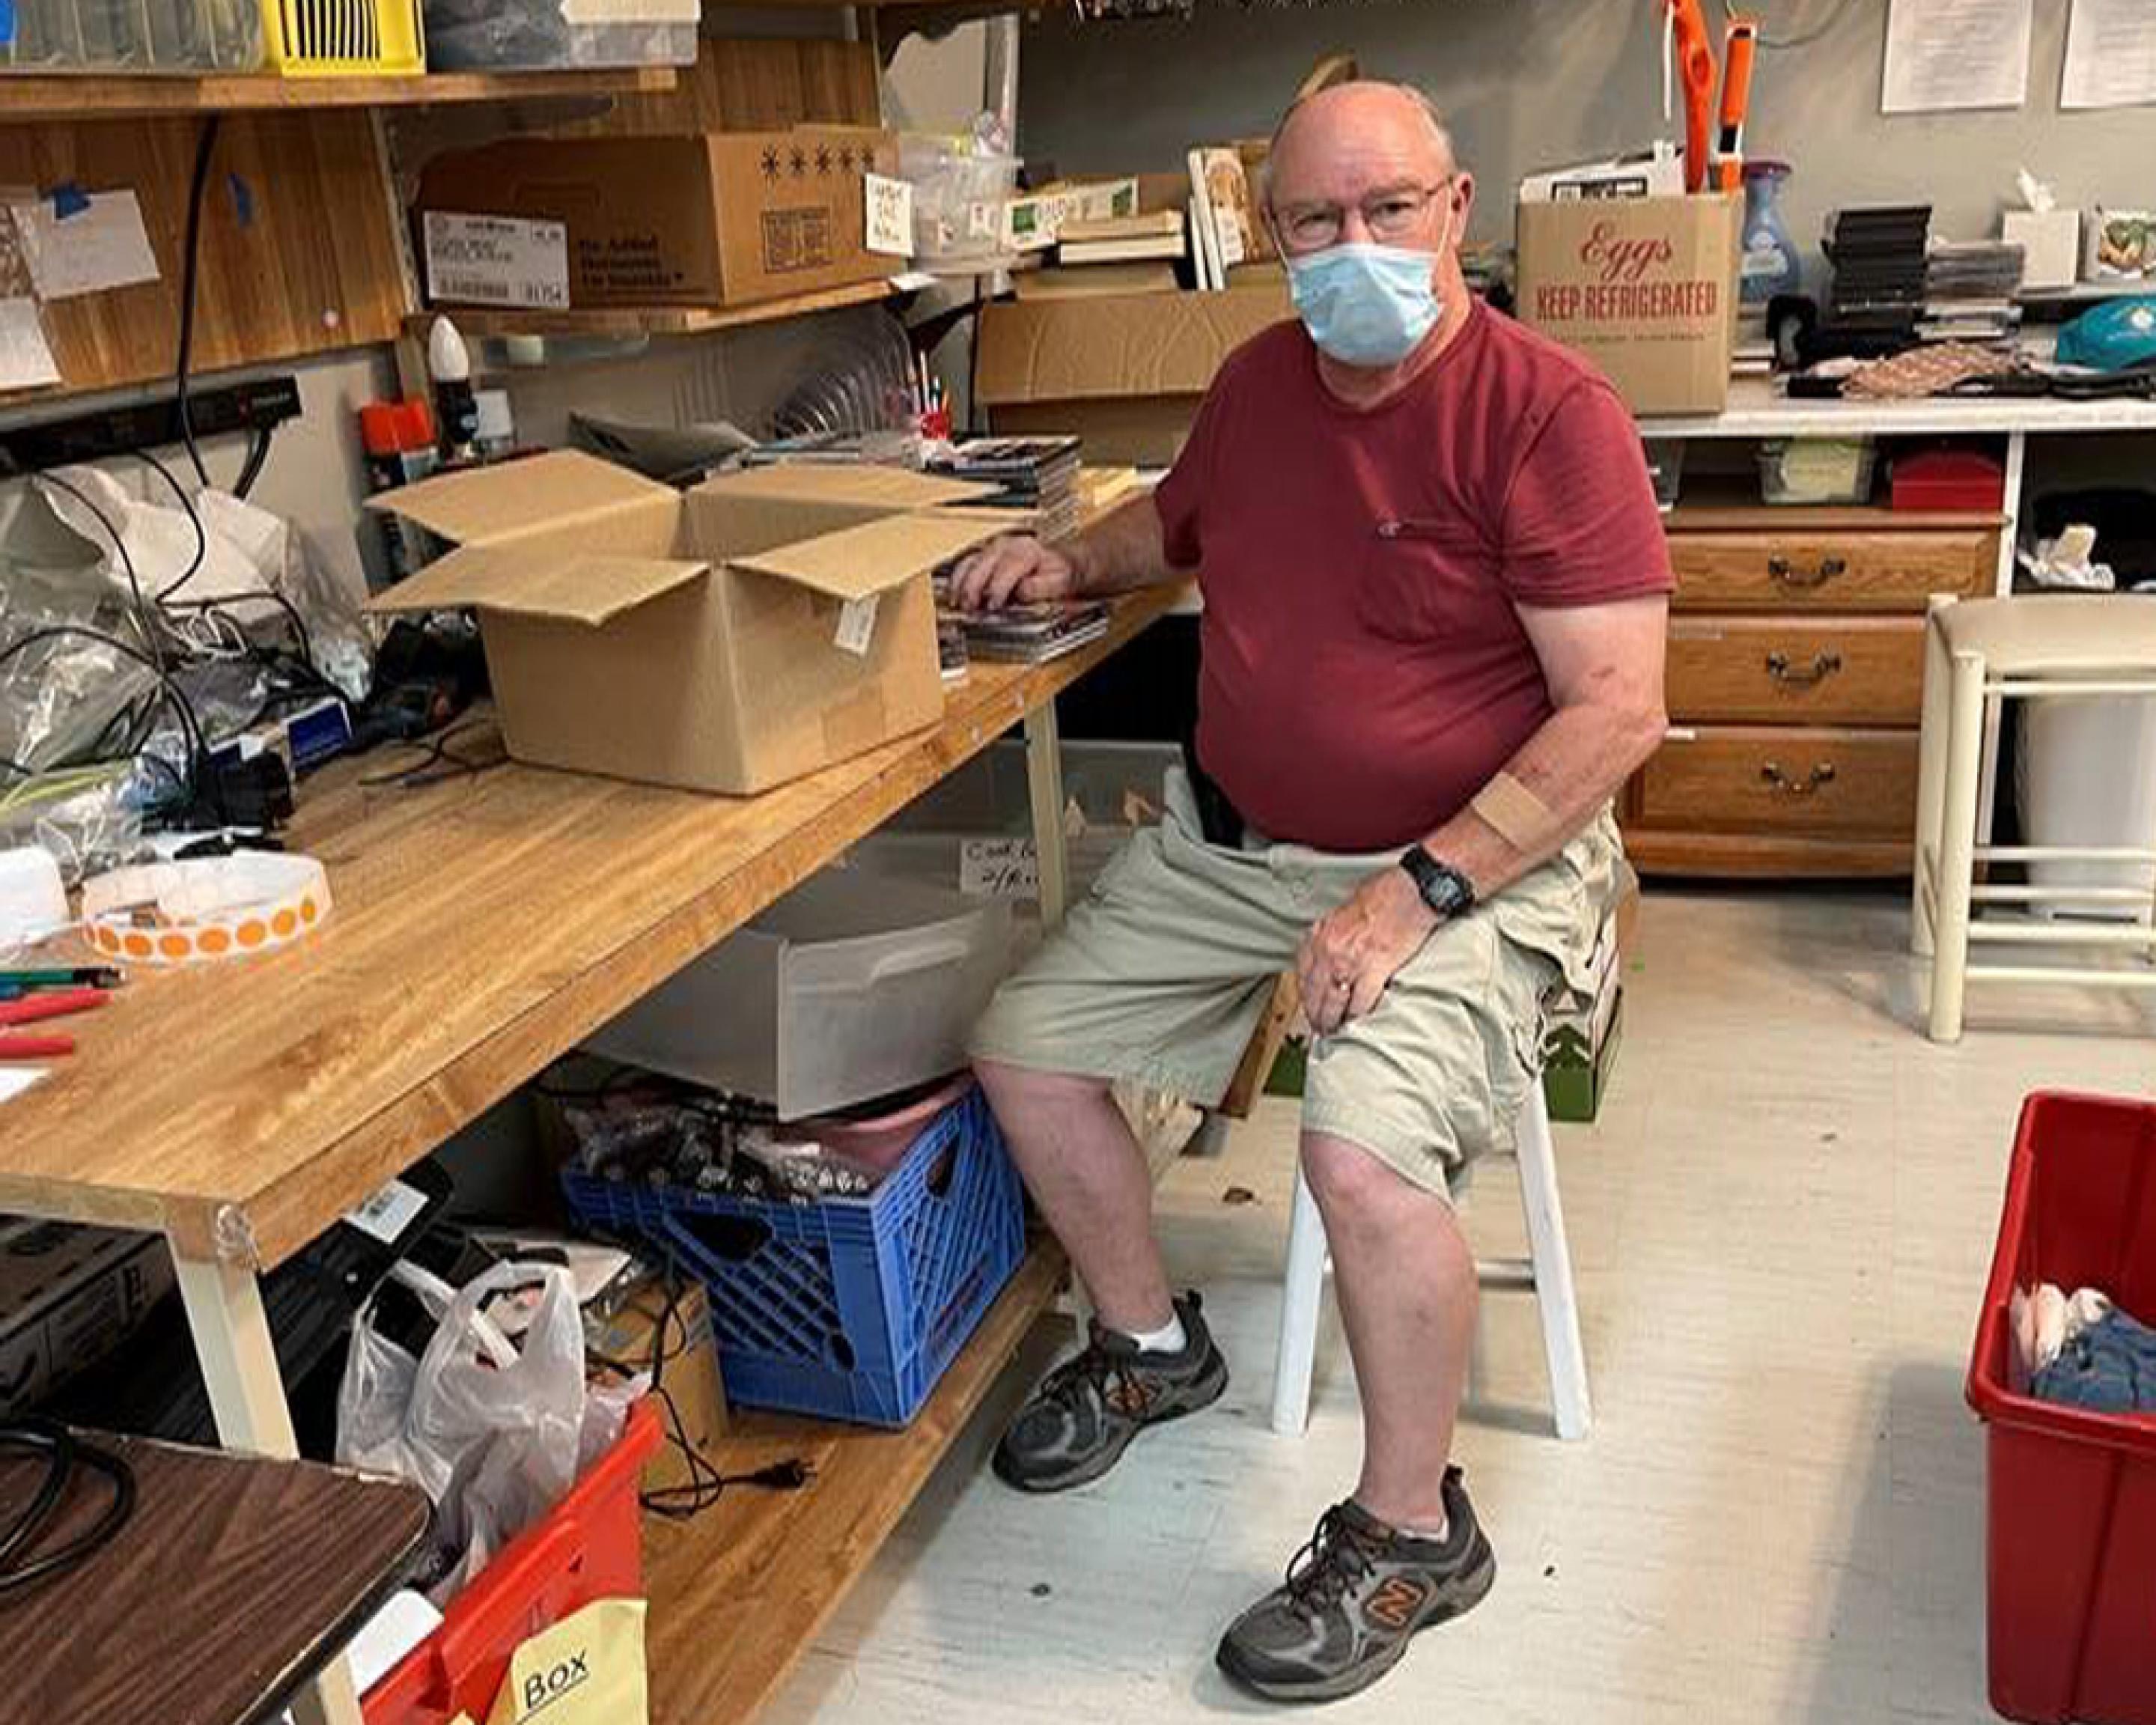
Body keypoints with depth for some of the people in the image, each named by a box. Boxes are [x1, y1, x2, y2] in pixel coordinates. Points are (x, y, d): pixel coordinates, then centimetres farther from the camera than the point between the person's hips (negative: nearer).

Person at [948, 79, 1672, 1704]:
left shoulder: (1548, 412, -16)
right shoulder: (1258, 380, 5)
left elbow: (1619, 709, -21)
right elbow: (1179, 521, 27)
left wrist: (1419, 895, -27)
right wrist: (1074, 558, 4)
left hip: (1474, 858, -7)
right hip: (1230, 838, 7)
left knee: (1366, 1150, -30)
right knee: (1026, 1046, 3)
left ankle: (1412, 1534, -3)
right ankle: (1152, 1344, 27)